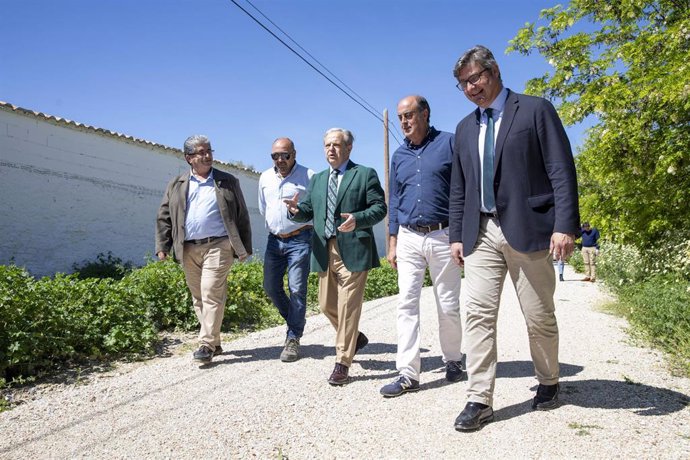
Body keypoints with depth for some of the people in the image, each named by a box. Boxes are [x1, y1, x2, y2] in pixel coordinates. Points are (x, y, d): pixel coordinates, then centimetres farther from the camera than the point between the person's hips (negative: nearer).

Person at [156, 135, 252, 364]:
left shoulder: (228, 182, 8)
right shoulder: (177, 185, 13)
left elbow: (241, 216, 7)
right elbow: (164, 216, 12)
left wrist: (244, 247, 4)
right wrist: (162, 246, 3)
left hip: (218, 246, -4)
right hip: (188, 249, 4)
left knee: (211, 294, -12)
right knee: (198, 297, 9)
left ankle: (207, 344, -6)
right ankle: (214, 342, 20)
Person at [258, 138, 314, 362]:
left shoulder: (308, 176, -5)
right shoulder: (265, 178, 12)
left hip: (299, 240, -6)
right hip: (274, 240, 6)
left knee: (297, 289, -7)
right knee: (271, 286, 7)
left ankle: (293, 339, 4)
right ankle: (294, 321, 30)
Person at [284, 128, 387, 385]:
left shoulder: (365, 174, 3)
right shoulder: (317, 180, 19)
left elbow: (379, 207, -4)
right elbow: (308, 210, 13)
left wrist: (357, 219, -22)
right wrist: (296, 210, -10)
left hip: (353, 250, -6)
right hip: (324, 251, 6)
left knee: (348, 306, -4)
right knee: (327, 305, 12)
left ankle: (342, 364, 5)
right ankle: (355, 338, 37)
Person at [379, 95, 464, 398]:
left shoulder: (449, 143, -1)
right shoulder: (399, 155, 13)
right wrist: (392, 243, 10)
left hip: (443, 236, -3)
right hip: (408, 239, 4)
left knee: (448, 305, 6)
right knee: (406, 304, -2)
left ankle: (452, 360, 27)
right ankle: (408, 373, 2)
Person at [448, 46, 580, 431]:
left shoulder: (536, 110, 2)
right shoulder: (465, 128, 18)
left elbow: (562, 171, -5)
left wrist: (565, 225, -14)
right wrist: (457, 234, 12)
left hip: (528, 229, -4)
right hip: (481, 234, 4)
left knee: (540, 317, 7)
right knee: (479, 313, -4)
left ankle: (549, 383, 30)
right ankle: (480, 400, 2)